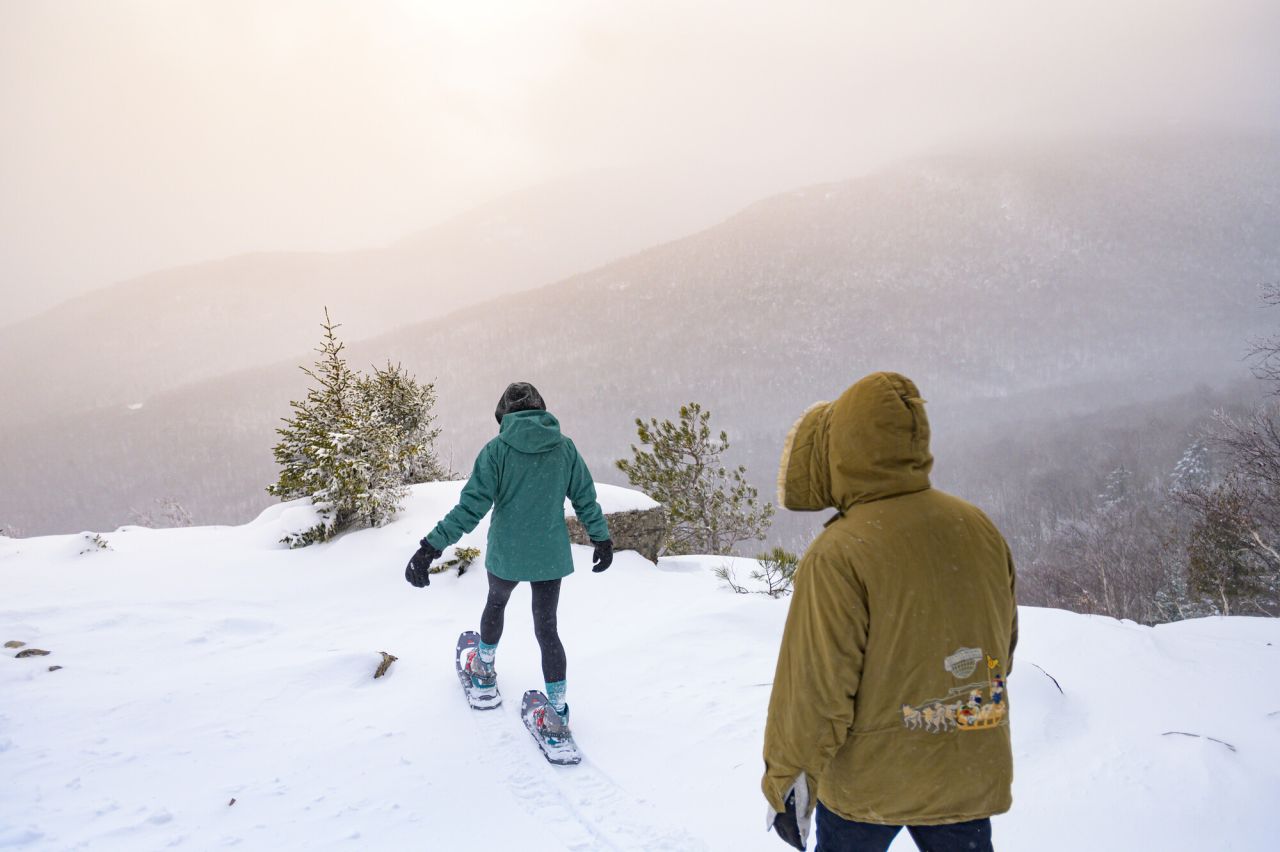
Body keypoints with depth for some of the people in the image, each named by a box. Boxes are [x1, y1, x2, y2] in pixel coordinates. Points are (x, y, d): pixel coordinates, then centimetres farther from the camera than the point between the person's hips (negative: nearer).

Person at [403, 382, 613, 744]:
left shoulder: (497, 449, -12)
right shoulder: (564, 448, -4)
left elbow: (471, 505, -18)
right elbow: (586, 499, 3)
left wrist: (432, 546, -17)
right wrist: (602, 539, 16)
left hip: (505, 554, -1)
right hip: (550, 556, 1)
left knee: (496, 603, 28)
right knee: (547, 629, 11)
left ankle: (484, 670, 48)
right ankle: (558, 715, 10)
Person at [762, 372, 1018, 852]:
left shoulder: (838, 555, -23)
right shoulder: (980, 529, -4)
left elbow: (813, 691, -19)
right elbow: (1003, 646, 9)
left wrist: (784, 781, -6)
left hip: (868, 781, -4)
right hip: (970, 779, 5)